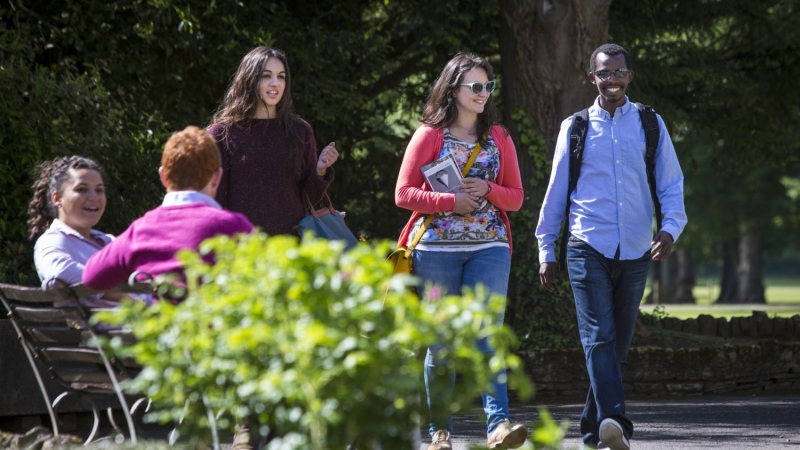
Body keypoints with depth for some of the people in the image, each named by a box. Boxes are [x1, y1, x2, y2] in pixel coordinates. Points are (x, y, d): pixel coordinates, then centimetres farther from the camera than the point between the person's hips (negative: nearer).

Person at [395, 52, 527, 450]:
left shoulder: (498, 138, 12)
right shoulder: (429, 135, 3)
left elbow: (515, 197, 13)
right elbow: (404, 193, -1)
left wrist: (487, 190, -7)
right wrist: (451, 201, -13)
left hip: (489, 247, 1)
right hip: (437, 249, -1)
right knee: (441, 341, 2)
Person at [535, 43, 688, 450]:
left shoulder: (650, 125, 10)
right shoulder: (575, 128, 8)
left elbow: (672, 184, 9)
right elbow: (556, 190, 13)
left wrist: (671, 228, -9)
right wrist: (546, 250, 12)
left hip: (635, 250, 2)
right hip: (588, 248, -2)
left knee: (619, 342, 8)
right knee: (598, 337, -17)